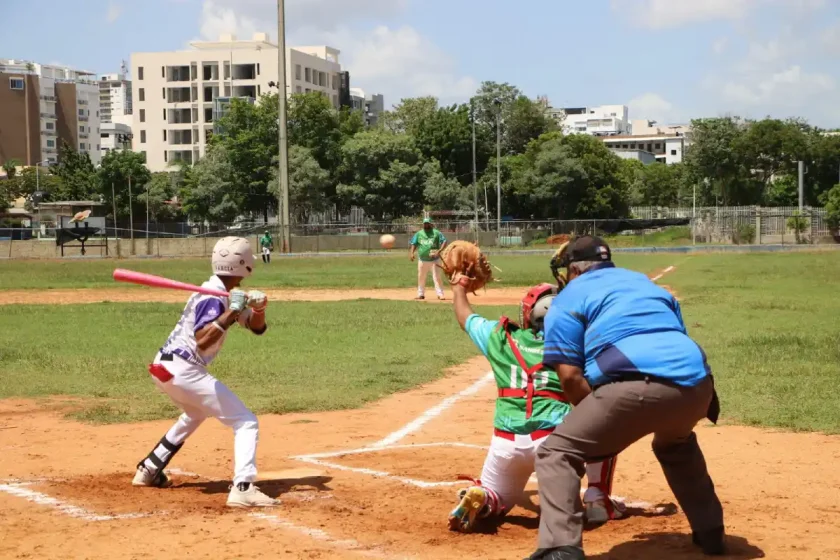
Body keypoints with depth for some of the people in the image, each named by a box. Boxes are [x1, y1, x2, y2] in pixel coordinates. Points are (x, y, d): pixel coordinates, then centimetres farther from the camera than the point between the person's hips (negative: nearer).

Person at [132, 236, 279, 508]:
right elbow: (202, 341, -30)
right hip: (183, 371, -10)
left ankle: (148, 470, 43)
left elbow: (257, 327, 13)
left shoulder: (225, 294, 13)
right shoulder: (213, 298, -16)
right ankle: (243, 489, -23)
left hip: (165, 367, 10)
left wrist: (258, 308, -7)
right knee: (246, 422, -9)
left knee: (195, 415, 37)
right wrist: (231, 313, -31)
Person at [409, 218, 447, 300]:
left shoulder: (436, 233, -1)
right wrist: (411, 253, -12)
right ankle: (421, 294, 21)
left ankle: (440, 294, -7)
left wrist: (439, 251, -21)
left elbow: (444, 242, -6)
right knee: (421, 278, 10)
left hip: (433, 260, -4)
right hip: (422, 260, 4)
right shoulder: (419, 234, 8)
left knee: (436, 277, -9)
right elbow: (414, 244, 6)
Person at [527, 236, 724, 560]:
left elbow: (570, 376, 4)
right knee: (676, 444, 39)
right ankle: (710, 532, 40)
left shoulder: (569, 297, 16)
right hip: (695, 381, 7)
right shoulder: (647, 283, 35)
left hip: (637, 385, -6)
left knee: (557, 453, 5)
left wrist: (600, 423, 16)